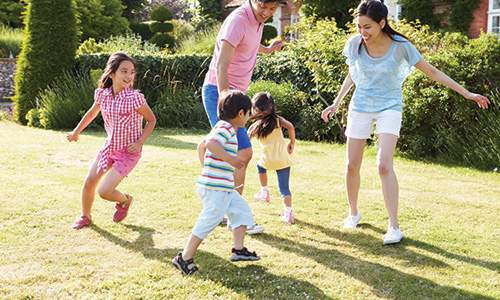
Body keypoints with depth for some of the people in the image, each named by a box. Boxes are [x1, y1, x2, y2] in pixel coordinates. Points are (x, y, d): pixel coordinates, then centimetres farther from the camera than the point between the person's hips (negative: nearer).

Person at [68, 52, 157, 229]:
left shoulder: (135, 98, -22)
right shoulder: (102, 94, -7)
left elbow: (151, 120, -8)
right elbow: (92, 113, 15)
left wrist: (140, 143, -17)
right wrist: (76, 132, 25)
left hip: (128, 152, -5)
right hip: (109, 147, 5)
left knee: (104, 191, -10)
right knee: (89, 182, 8)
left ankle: (125, 200, 23)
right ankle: (85, 217, 34)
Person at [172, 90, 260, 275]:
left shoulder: (221, 128, 17)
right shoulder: (226, 128, -15)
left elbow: (202, 146, 26)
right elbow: (210, 143, -33)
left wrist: (206, 166, 30)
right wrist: (229, 158, -32)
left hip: (223, 187, 11)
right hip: (216, 188, -11)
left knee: (242, 210, 15)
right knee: (209, 221, -6)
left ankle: (238, 249, 20)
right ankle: (185, 258, 1)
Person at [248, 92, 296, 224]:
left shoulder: (255, 126, 2)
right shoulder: (277, 119, 2)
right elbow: (290, 127, -13)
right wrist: (292, 143, -1)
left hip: (268, 159, 0)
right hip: (283, 159, 0)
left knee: (260, 166, 36)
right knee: (284, 188, 6)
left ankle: (264, 192, 35)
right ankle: (288, 212, -9)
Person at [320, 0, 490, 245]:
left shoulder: (400, 46, -16)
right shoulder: (355, 44, -8)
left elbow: (432, 72, -7)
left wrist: (466, 93, -7)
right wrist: (336, 103, 11)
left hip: (389, 108, -3)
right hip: (360, 107, 3)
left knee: (384, 165, -19)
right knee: (352, 166, 6)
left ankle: (394, 226, -14)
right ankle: (353, 213, 29)